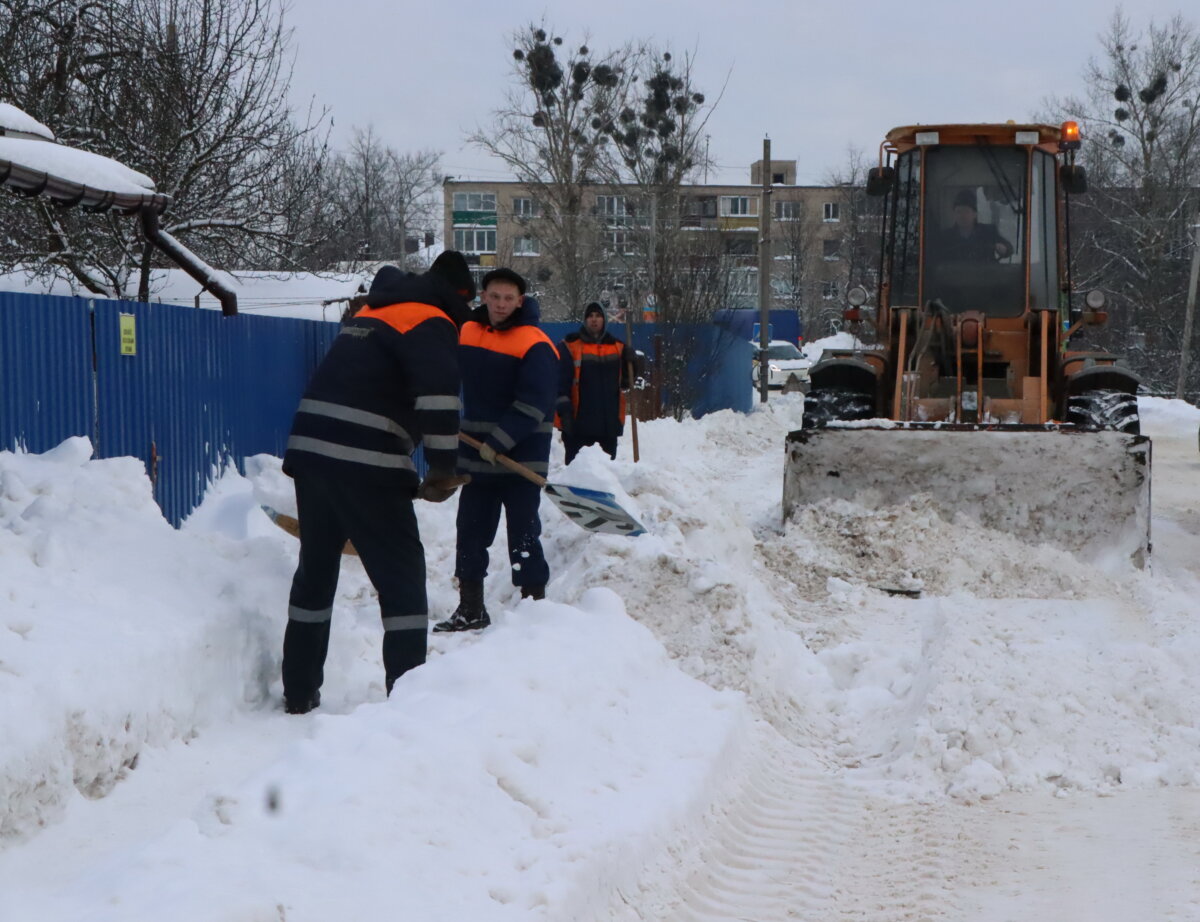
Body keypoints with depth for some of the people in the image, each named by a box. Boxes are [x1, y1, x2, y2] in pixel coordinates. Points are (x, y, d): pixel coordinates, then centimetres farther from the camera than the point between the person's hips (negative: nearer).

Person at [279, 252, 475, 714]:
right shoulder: (431, 324, -5)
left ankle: (299, 691, 24)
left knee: (316, 570, 18)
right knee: (401, 575, 2)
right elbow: (438, 400, -19)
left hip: (308, 448, 8)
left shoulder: (370, 312, 22)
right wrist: (444, 469, -9)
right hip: (365, 466, -8)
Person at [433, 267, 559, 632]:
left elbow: (532, 406, -20)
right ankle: (470, 609, 20)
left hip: (522, 456, -7)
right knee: (471, 530, 10)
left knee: (523, 534, -4)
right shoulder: (467, 332, 6)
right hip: (476, 453, 7)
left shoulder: (535, 345, -14)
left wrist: (499, 442, -24)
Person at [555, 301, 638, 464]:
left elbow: (625, 382, 14)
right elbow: (560, 381, -8)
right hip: (578, 424, -5)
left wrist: (630, 363, -5)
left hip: (609, 424, 5)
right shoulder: (570, 346, -2)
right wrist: (564, 410, -17)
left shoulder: (617, 347, 12)